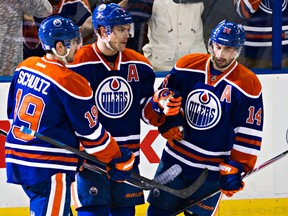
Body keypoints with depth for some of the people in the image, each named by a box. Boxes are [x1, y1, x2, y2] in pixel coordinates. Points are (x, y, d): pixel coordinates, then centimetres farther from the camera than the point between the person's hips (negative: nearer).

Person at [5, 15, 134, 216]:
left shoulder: (25, 67, 5)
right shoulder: (70, 82, -16)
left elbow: (13, 110, 16)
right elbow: (91, 132, -9)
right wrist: (120, 160, 4)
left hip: (17, 161, 9)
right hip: (49, 167, -9)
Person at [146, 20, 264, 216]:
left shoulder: (248, 86, -13)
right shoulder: (187, 66, -4)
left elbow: (248, 136, -12)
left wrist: (236, 169, -15)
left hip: (213, 170, -4)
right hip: (175, 159, 4)